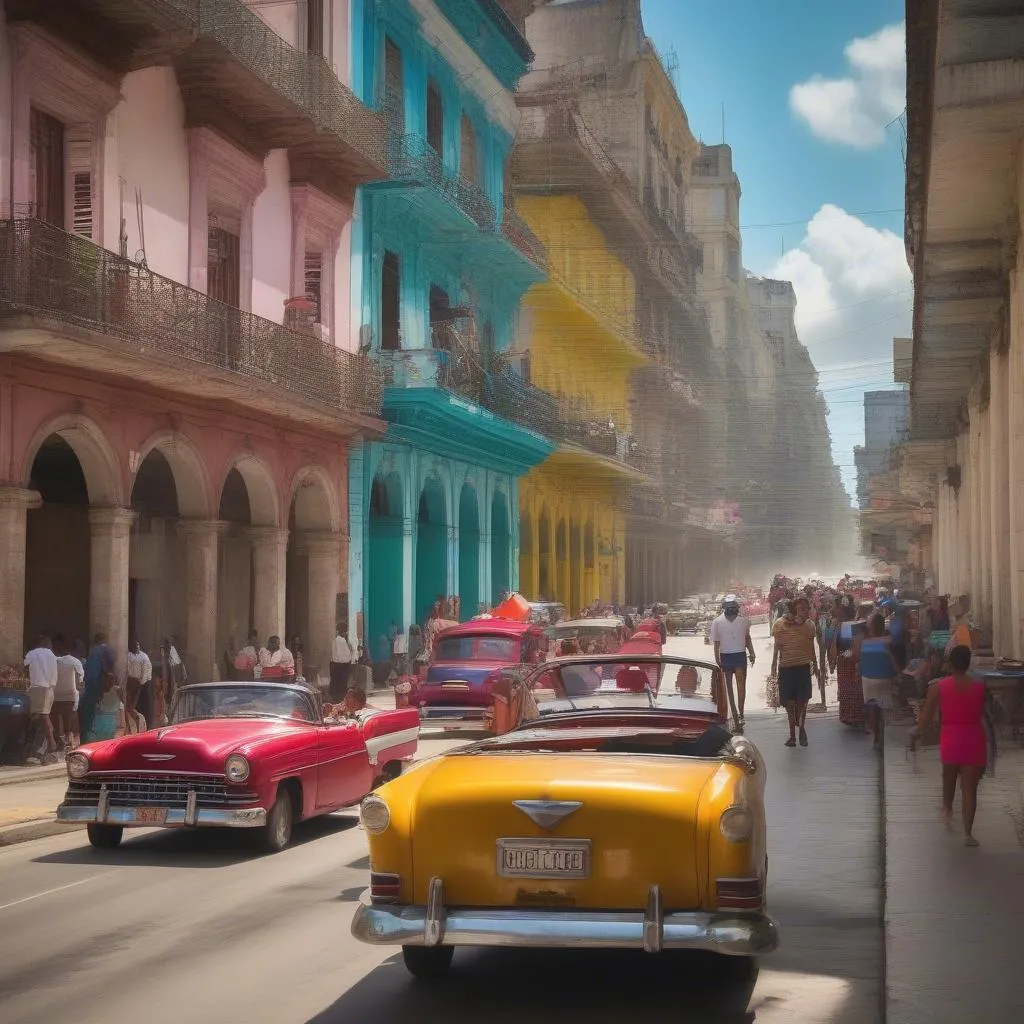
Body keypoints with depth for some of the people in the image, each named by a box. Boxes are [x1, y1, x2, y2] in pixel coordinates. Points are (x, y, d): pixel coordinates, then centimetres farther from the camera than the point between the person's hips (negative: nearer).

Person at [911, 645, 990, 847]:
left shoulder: (938, 687, -8)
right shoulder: (980, 687, -6)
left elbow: (927, 717, -4)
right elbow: (986, 716, 3)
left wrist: (916, 734, 11)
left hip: (950, 740, 1)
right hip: (974, 741, -1)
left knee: (949, 776, 29)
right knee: (969, 787, 4)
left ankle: (947, 809, 49)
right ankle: (968, 833, 1)